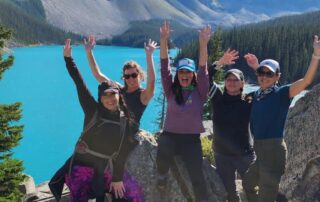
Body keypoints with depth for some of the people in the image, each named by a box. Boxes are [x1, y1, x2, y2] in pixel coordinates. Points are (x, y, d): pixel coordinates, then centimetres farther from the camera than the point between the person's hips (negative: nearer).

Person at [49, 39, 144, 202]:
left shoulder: (126, 121, -2)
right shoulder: (92, 110, -6)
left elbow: (123, 151, -2)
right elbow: (79, 82, -11)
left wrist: (117, 178, -3)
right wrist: (68, 57, -16)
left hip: (106, 169, 2)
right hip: (82, 166, -2)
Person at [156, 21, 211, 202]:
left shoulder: (199, 92, 1)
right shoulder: (171, 91, 4)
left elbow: (203, 70, -12)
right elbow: (165, 67, -6)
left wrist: (203, 44, -25)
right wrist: (164, 41, -17)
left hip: (191, 138, 0)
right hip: (170, 135, 0)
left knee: (197, 176, -7)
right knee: (163, 156, -30)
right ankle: (162, 175, 4)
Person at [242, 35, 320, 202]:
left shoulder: (281, 93, -11)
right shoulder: (257, 94, 7)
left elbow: (306, 81, -26)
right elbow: (264, 83, 32)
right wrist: (256, 68, 22)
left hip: (273, 149, -7)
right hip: (257, 148, 8)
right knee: (248, 184, 27)